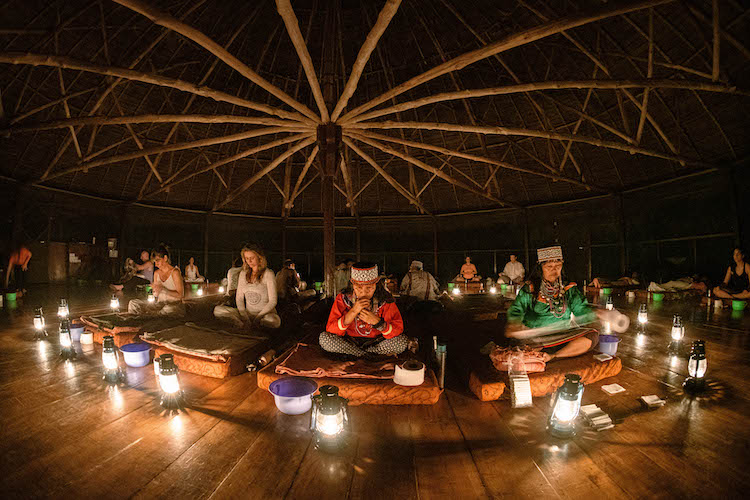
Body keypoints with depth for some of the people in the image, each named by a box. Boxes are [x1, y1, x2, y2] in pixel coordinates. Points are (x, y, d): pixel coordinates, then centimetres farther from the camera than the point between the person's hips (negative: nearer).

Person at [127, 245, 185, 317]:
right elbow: (155, 295, 18)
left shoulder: (175, 272, -6)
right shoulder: (156, 273, 14)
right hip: (159, 304, 7)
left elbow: (180, 295, -9)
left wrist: (163, 290, -16)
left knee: (168, 309, -41)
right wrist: (156, 291, -4)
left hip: (174, 304, -7)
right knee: (132, 303, -11)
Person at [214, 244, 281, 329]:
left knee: (274, 321, -39)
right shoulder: (243, 273, 12)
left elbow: (273, 301, -8)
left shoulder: (268, 274, -4)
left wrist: (258, 317, -17)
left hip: (266, 313, -4)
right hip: (248, 313, 4)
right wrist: (244, 316, -7)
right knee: (217, 309, -15)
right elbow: (239, 297, 9)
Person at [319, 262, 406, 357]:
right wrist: (353, 312, -35)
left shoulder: (385, 300, -17)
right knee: (323, 338, -24)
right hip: (350, 341, 0)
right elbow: (330, 330, -22)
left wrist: (377, 321, -35)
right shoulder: (343, 298, -17)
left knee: (403, 341, -24)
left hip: (376, 341, 0)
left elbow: (398, 329, -18)